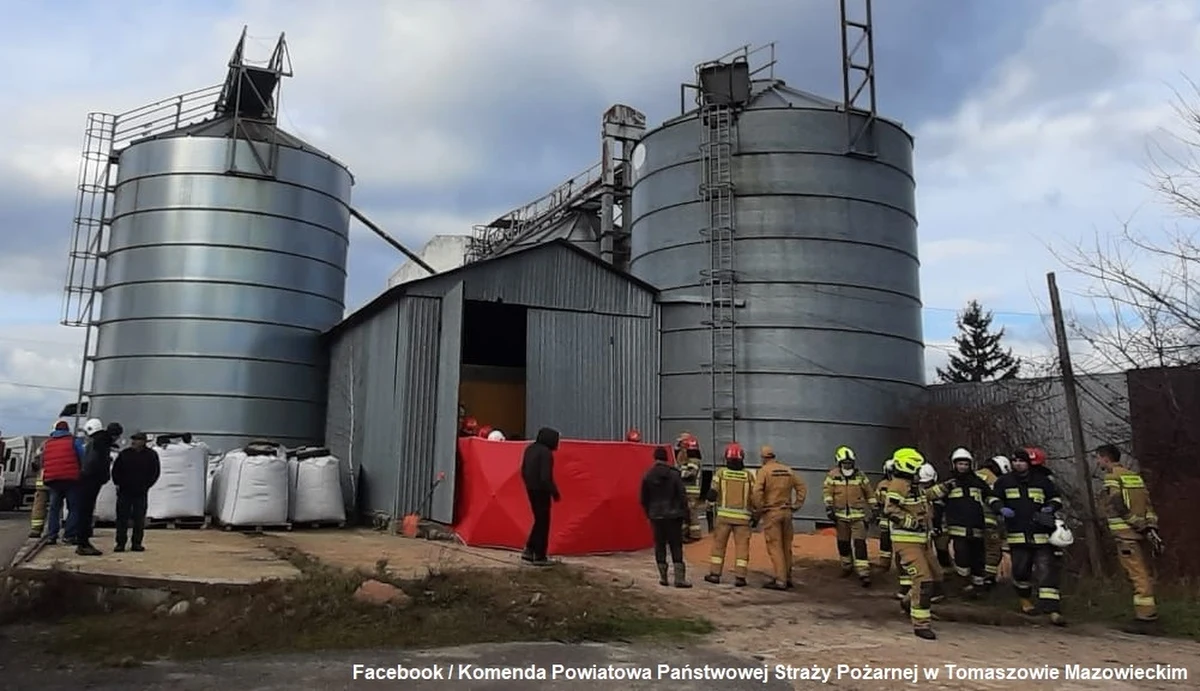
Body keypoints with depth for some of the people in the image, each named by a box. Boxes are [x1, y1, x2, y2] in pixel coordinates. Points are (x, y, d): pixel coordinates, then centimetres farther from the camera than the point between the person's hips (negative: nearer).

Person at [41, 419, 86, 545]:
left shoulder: (47, 443, 16)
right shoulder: (74, 441, 2)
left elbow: (43, 463, 16)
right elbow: (82, 459, -4)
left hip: (52, 480, 4)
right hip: (71, 479, -4)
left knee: (54, 508, 13)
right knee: (74, 508, 1)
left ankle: (51, 535, 6)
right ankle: (69, 535, -6)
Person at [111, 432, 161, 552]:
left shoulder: (151, 455, -2)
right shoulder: (124, 454, 2)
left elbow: (155, 472, 3)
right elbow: (115, 469, 10)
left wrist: (146, 486, -1)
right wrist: (117, 483, 3)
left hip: (140, 493, -1)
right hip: (124, 491, 1)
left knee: (139, 519, 3)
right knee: (122, 517, 1)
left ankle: (136, 543, 11)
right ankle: (120, 543, 7)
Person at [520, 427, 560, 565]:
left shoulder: (530, 449, 7)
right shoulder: (546, 453, -19)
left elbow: (523, 471, 13)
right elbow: (546, 477, -23)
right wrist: (555, 492, -13)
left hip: (531, 489, 8)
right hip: (541, 490, -8)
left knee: (538, 520, 20)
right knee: (543, 522, 2)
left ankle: (529, 550, 19)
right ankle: (540, 556, 7)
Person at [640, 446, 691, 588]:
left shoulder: (648, 476, -1)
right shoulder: (674, 474, -8)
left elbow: (643, 499, 6)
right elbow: (682, 495, -7)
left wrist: (649, 514, 18)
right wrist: (684, 513, 3)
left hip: (656, 516, 2)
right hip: (673, 515, -2)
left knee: (660, 546, 10)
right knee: (676, 547, 1)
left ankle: (663, 577, 12)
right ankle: (679, 578, -3)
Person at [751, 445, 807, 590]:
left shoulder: (763, 471, -7)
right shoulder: (788, 471, 10)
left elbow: (757, 492, -17)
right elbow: (802, 488, 9)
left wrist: (758, 510, -6)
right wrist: (796, 506, 12)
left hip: (771, 513, -5)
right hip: (786, 512, 6)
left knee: (775, 547, -3)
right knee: (786, 547, 14)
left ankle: (780, 581, -5)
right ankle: (787, 578, 21)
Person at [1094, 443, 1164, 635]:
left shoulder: (1112, 477, -7)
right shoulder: (1134, 475, 19)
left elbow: (1118, 506, -16)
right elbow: (1147, 504, 12)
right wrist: (1151, 528, 6)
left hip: (1127, 534, -8)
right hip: (1142, 532, 8)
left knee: (1138, 576, -7)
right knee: (1145, 575, 13)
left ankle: (1145, 619, -7)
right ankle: (1149, 617, 19)